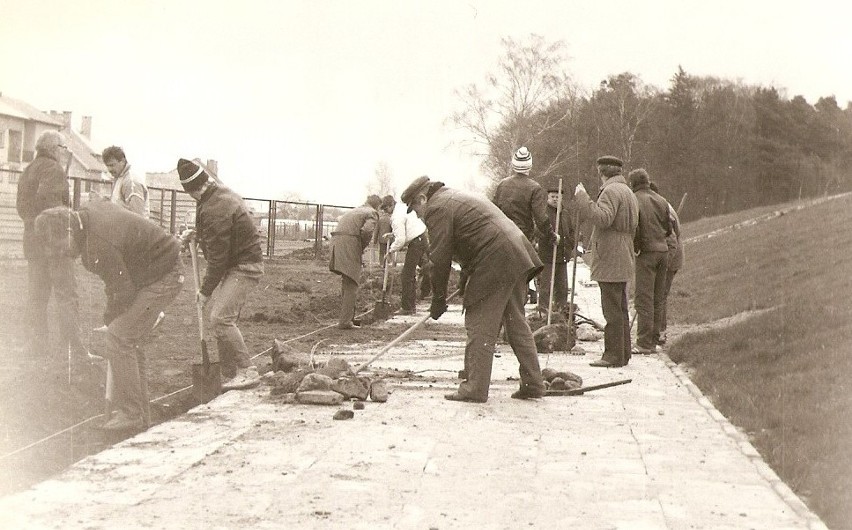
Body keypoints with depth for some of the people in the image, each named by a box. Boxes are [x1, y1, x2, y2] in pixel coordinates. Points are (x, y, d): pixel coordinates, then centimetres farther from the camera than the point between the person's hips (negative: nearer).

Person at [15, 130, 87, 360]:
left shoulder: (28, 171, 18)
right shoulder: (53, 168, -10)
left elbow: (21, 203, 18)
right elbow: (46, 197, -24)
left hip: (32, 239, 9)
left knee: (37, 294, 12)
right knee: (66, 294, -7)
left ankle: (37, 344, 14)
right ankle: (74, 348, -11)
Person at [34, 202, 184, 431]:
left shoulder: (100, 245, -29)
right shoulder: (89, 210, 1)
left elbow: (120, 289, -22)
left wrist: (110, 317, -2)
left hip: (162, 279, -10)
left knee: (119, 336, -14)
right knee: (129, 339, 12)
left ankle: (130, 413, -9)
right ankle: (137, 408, 20)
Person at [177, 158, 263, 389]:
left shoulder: (215, 210, -24)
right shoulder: (223, 194, 10)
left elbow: (217, 257, -21)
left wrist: (205, 291, -12)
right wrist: (197, 234, 14)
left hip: (243, 268, -11)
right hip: (237, 266, 11)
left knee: (221, 319, -19)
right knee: (222, 319, 13)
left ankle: (247, 371, -17)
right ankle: (231, 376, 19)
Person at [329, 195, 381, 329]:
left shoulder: (353, 211, 30)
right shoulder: (372, 213, 3)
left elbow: (339, 220, 22)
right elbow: (367, 230, -17)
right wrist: (363, 247, 0)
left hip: (336, 241, 8)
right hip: (350, 244, -8)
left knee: (346, 283, 19)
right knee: (351, 286, -3)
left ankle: (347, 317, 26)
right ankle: (345, 321, -6)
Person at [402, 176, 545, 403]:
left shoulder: (437, 208, -3)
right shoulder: (459, 197, 28)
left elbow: (440, 258, -7)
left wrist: (438, 299, 0)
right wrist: (468, 279, 29)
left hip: (495, 263, -10)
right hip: (518, 256, 10)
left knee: (479, 327, -5)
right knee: (516, 323, 14)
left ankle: (475, 388, -4)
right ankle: (533, 385, 17)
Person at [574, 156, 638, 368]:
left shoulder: (611, 191, -12)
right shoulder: (628, 192, 21)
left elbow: (602, 218, -28)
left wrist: (582, 197, -21)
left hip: (610, 262, -10)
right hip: (623, 260, 10)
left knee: (612, 310, -8)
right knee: (620, 309, 13)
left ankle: (613, 355, -7)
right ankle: (623, 353, 18)